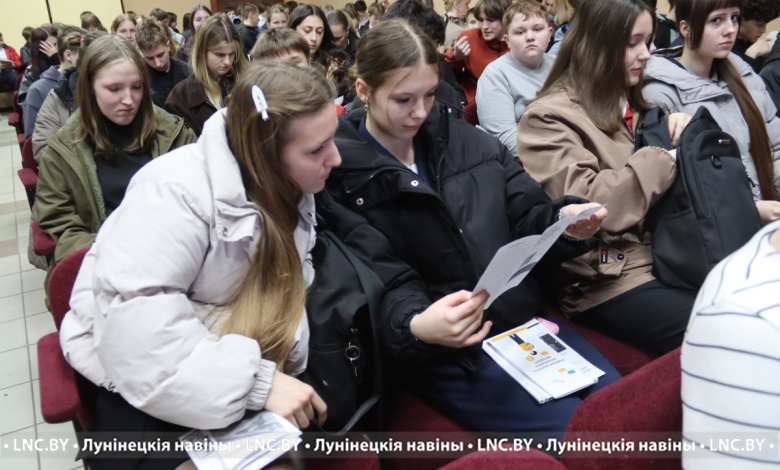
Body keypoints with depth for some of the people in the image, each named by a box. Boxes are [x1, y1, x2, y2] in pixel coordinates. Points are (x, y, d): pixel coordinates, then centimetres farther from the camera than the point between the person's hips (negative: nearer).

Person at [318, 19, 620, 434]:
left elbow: (525, 217, 11)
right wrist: (416, 327, -36)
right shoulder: (338, 177, -8)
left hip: (523, 319, 6)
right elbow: (383, 284, -14)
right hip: (443, 354, -6)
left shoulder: (465, 140, 9)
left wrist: (564, 221, -12)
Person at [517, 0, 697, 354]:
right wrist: (665, 156, -14)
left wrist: (683, 133, 6)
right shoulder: (550, 117, -8)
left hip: (665, 256, 8)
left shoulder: (633, 105, 18)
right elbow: (587, 205, -21)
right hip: (608, 280, -8)